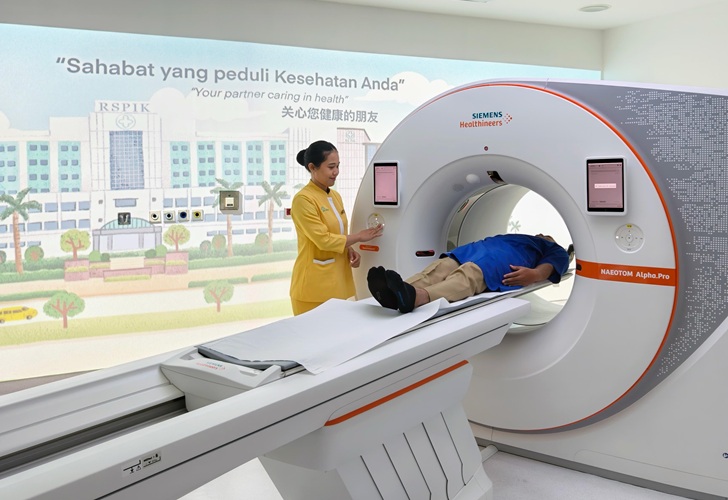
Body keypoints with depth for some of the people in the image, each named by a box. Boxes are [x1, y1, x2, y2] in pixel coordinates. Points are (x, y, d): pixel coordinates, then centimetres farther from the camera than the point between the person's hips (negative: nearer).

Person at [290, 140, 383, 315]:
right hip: (314, 285, -7)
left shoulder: (335, 196, 11)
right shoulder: (303, 199, -13)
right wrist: (359, 237, -8)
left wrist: (350, 250, 1)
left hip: (338, 279, 8)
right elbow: (323, 239, -17)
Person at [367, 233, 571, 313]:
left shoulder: (557, 252, 30)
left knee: (469, 275, -38)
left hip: (508, 256, -6)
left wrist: (534, 274, -17)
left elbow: (548, 269, 6)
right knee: (441, 268, -27)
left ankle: (416, 297, -69)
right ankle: (397, 292, -56)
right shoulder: (526, 238, 47)